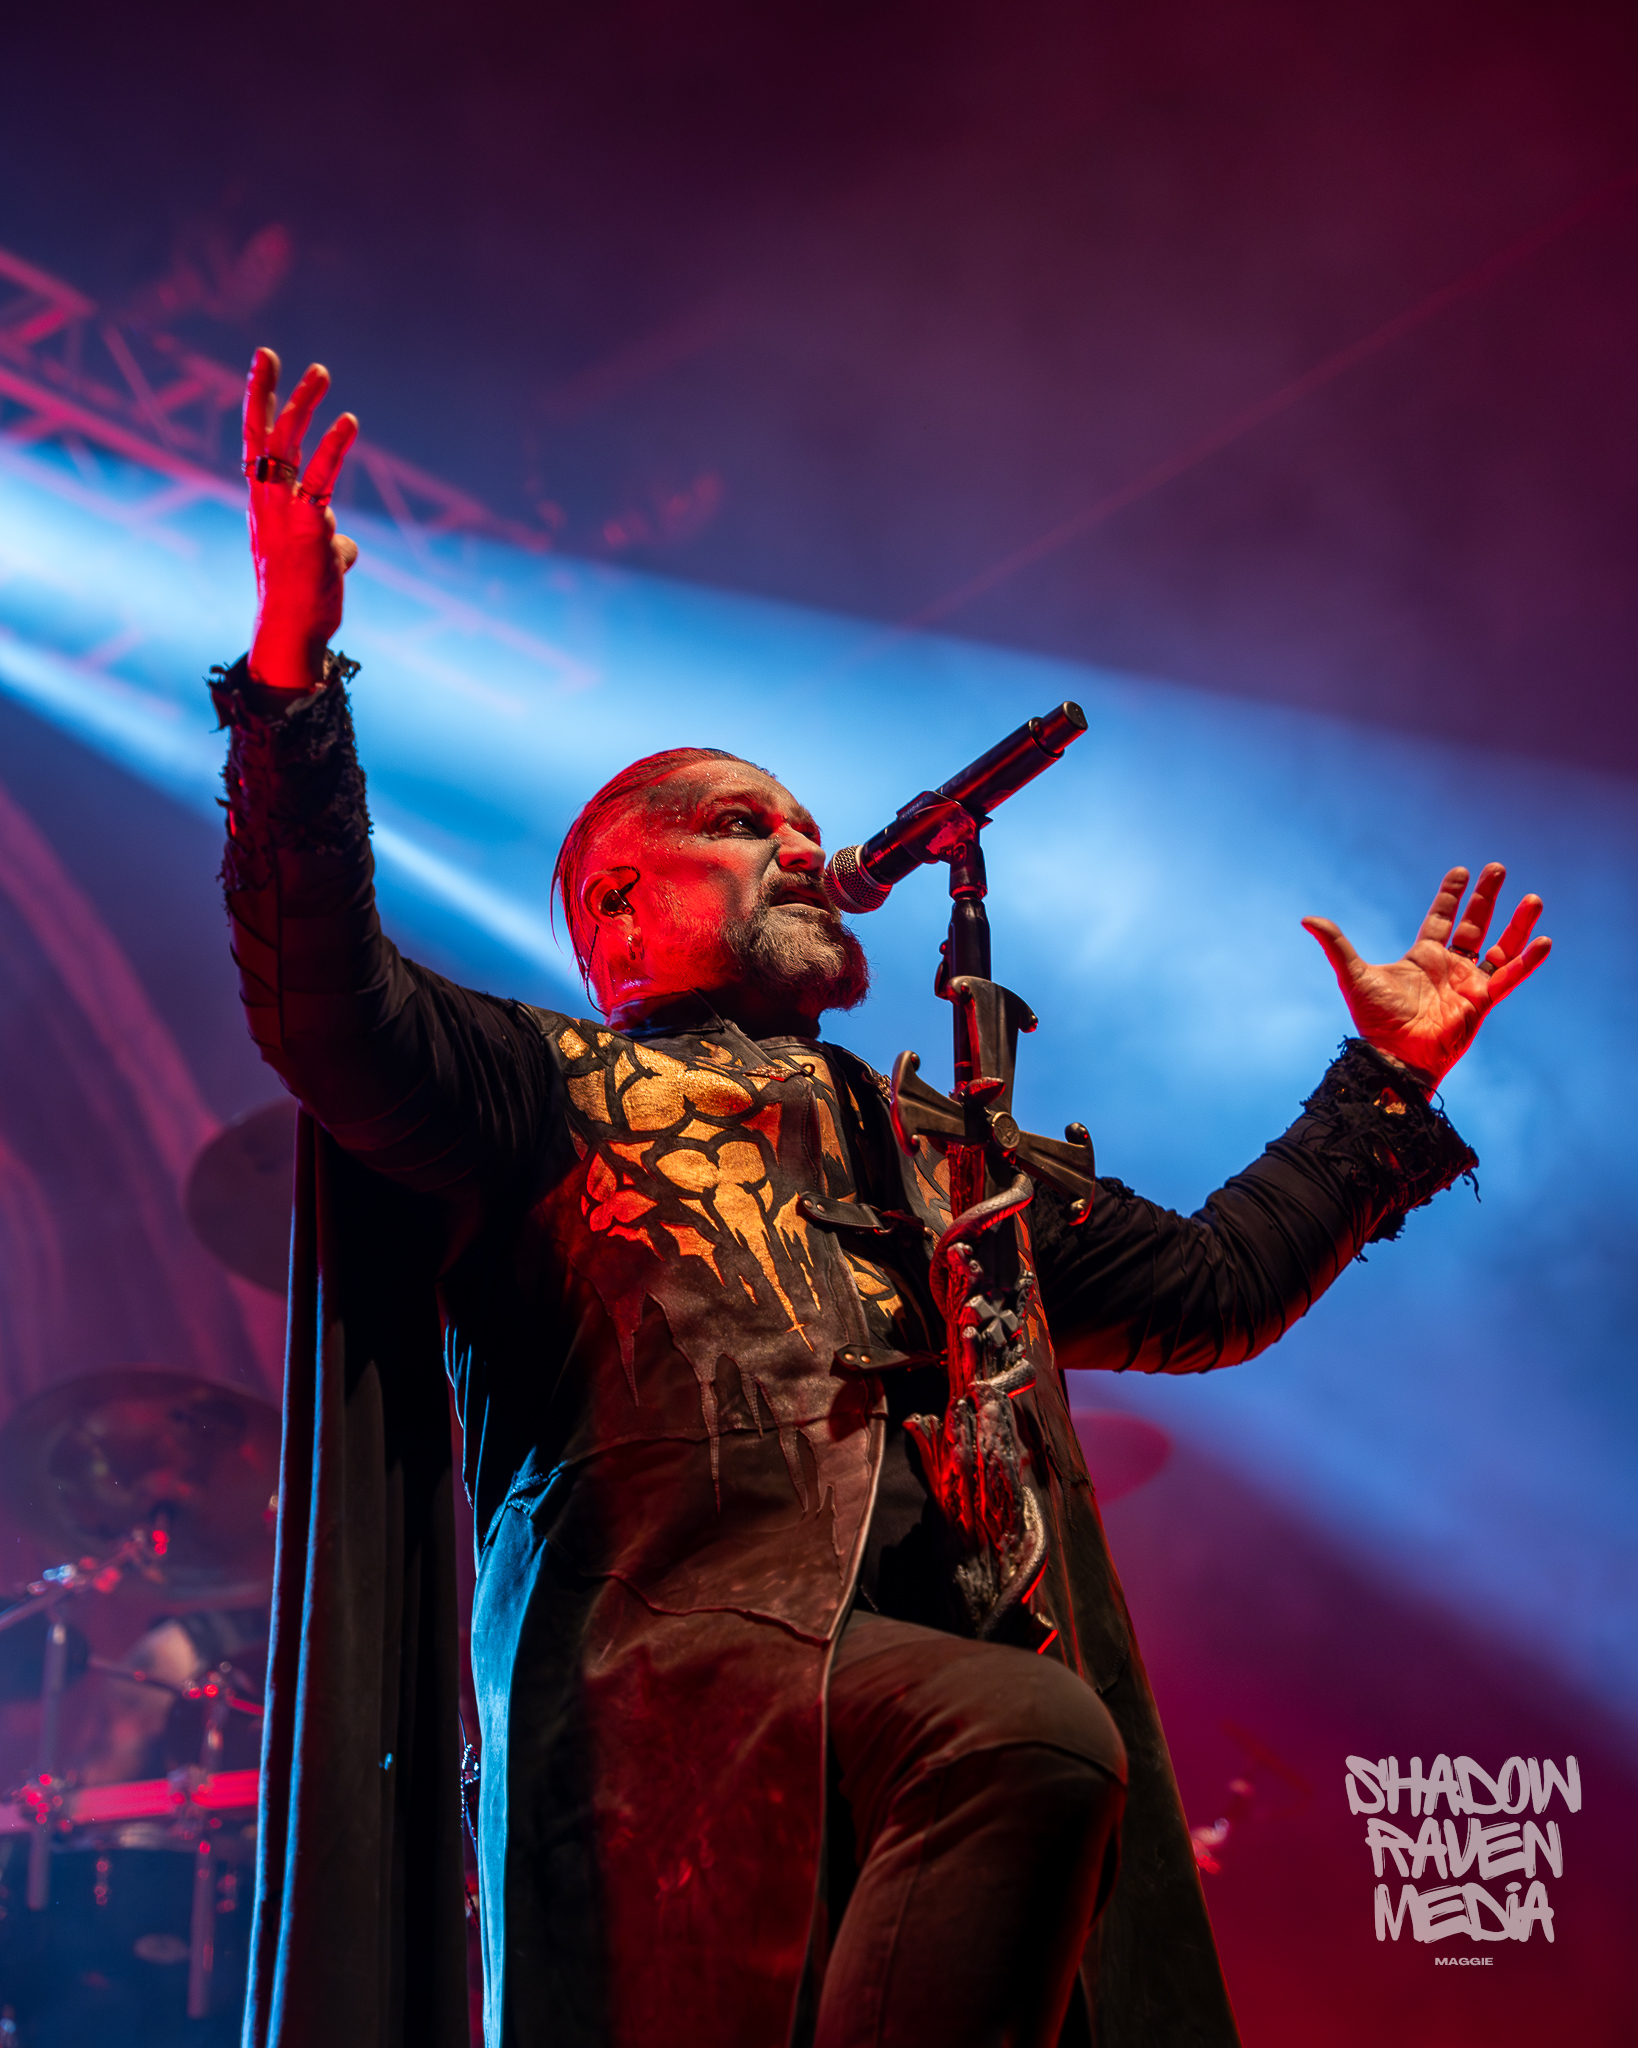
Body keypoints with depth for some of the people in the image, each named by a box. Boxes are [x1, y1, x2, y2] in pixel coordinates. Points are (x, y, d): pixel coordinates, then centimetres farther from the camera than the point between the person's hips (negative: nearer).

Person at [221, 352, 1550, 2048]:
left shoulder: (925, 1157, 33)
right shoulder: (548, 1089, 16)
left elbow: (1206, 1285, 32)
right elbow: (326, 1004, -3)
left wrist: (1389, 1078, 30)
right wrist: (293, 672, -14)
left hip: (944, 1671, 6)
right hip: (700, 1664, -6)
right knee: (1032, 1736, -33)